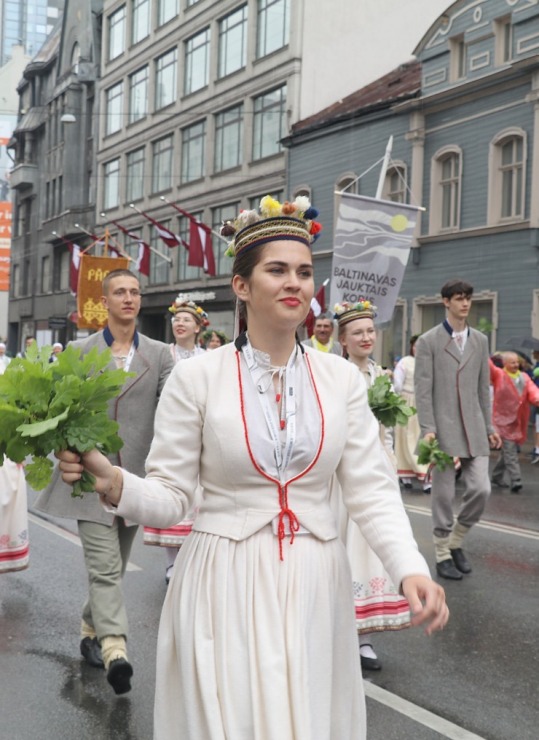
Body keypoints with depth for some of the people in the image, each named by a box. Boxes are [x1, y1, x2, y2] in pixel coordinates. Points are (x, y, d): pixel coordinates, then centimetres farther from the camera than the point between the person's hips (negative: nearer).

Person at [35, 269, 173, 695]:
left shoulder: (159, 354, 6)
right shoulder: (80, 352, 4)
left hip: (136, 475, 3)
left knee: (115, 567, 15)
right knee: (104, 566, -11)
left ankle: (91, 629, 33)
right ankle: (115, 647, -16)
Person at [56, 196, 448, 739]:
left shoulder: (340, 378, 1)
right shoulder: (195, 378, -6)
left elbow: (371, 490, -1)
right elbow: (169, 498, -4)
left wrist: (410, 569, -16)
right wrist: (114, 484, -24)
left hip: (315, 587, 3)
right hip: (223, 586, -2)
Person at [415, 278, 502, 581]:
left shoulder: (480, 340, 11)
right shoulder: (428, 341, -2)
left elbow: (483, 388, 14)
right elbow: (423, 389, -6)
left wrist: (489, 427, 12)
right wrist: (428, 429, -13)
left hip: (473, 431, 4)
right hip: (443, 429, -4)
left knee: (481, 489, -2)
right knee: (444, 495, 2)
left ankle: (456, 541, 21)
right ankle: (443, 554, 18)